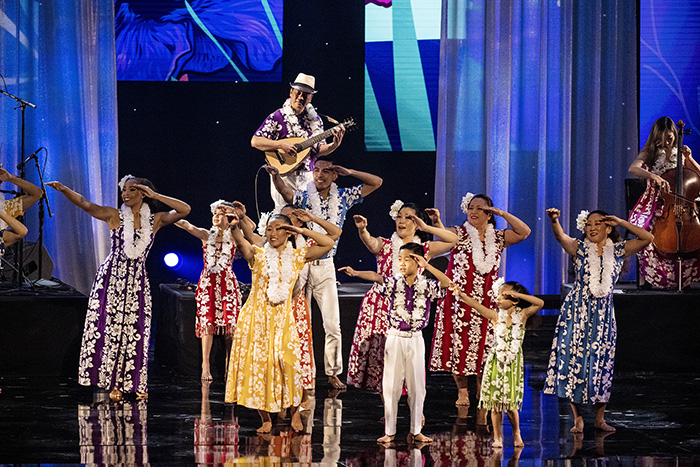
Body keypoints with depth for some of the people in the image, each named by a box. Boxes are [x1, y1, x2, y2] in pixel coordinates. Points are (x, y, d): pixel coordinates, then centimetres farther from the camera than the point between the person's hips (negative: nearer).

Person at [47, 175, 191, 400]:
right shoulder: (114, 216, 0)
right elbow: (85, 204, -11)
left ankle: (135, 383, 11)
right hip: (111, 278, -1)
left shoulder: (155, 220, 6)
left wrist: (156, 196, -8)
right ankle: (113, 383, 4)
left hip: (137, 281, 2)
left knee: (135, 332, 2)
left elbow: (185, 210, -2)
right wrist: (64, 189, -27)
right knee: (109, 329, -3)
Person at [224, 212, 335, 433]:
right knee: (257, 365, -2)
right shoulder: (258, 255, 1)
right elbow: (241, 243, -20)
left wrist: (301, 230, -2)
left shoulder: (297, 256, 8)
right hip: (256, 318, 0)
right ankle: (266, 419, 10)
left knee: (287, 362, -13)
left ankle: (295, 411, 9)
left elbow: (328, 243, 4)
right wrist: (235, 227, -41)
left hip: (282, 318, 0)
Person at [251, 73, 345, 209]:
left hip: (308, 177, 4)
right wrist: (281, 145, -19)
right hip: (284, 176, -4)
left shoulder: (315, 119, 11)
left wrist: (334, 145, -7)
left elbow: (319, 151, 13)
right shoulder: (277, 117, -3)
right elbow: (255, 141, -9)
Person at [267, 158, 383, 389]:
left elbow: (376, 182, 6)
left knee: (332, 323, 1)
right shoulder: (303, 197, -3)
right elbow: (285, 191, -26)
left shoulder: (343, 197, 4)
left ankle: (333, 372, 11)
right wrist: (275, 175, -47)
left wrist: (348, 172, -6)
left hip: (326, 268, 2)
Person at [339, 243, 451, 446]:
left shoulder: (426, 285, -1)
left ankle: (416, 431, 14)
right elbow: (376, 277, -23)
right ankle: (389, 431, 9)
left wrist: (427, 266, -21)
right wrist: (355, 273, -42)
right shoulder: (394, 283, -4)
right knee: (391, 385, 2)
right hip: (395, 338, -1)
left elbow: (447, 283, -15)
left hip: (416, 340, 1)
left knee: (417, 386, 5)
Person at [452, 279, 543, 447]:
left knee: (511, 404, 2)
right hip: (496, 362, 1)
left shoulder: (522, 315, -1)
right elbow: (476, 305, -14)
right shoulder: (496, 316, -1)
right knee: (496, 402, 1)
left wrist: (518, 294, -20)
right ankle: (497, 437, 12)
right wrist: (461, 295, -29)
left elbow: (540, 303, -14)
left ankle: (516, 433, 23)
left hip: (514, 364, -1)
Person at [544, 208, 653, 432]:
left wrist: (621, 222, -6)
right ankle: (578, 419, 7)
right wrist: (554, 220, -41)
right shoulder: (579, 248, 0)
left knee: (602, 363, 4)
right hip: (576, 311, -1)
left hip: (603, 313, 1)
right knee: (574, 361, -2)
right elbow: (561, 237, -20)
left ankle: (600, 418, 17)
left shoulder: (618, 250, 4)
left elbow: (648, 238, -4)